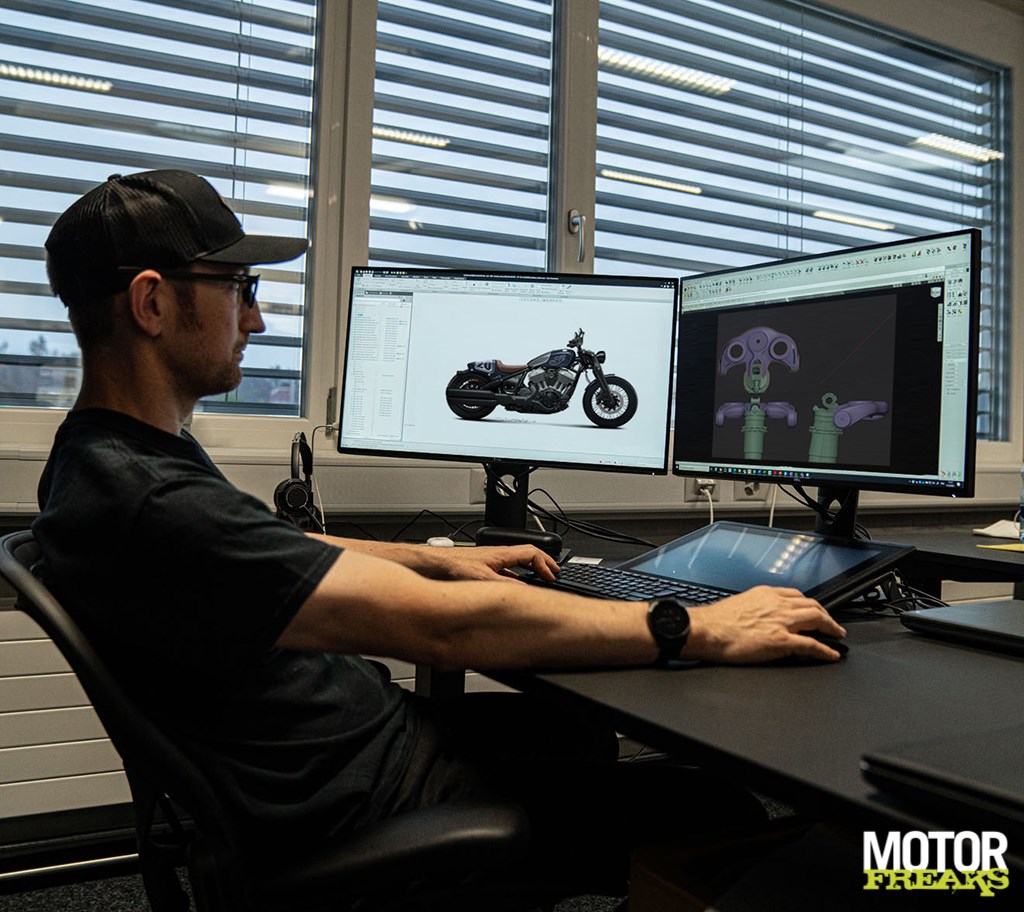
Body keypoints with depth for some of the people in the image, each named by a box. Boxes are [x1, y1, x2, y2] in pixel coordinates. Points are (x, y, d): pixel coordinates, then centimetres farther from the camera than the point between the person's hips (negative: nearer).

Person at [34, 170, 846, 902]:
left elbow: (276, 556, 17)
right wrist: (700, 631, -27)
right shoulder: (147, 503, -31)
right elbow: (442, 627, -34)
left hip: (365, 726, 10)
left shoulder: (112, 456, 3)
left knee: (587, 733, 24)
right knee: (724, 798, -2)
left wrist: (444, 560, 12)